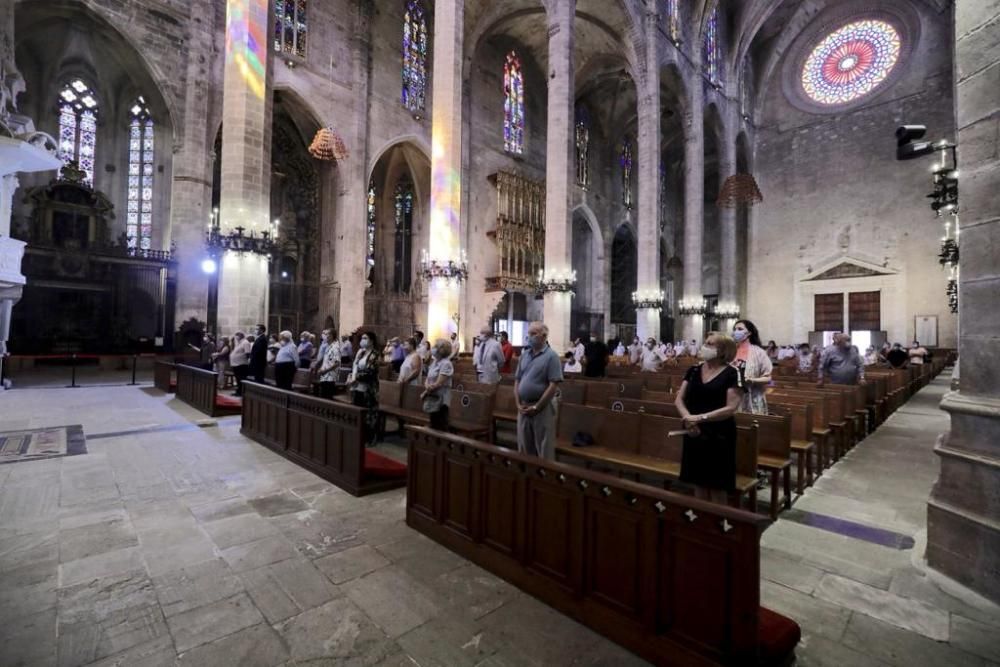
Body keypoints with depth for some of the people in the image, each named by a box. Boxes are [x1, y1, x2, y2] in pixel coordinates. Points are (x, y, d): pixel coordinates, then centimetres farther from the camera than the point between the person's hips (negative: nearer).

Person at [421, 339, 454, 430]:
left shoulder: (446, 364, -15)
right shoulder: (434, 362, 11)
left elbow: (438, 384, -19)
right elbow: (428, 379, 11)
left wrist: (425, 393, -7)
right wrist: (427, 386, -11)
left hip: (440, 400, -8)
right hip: (432, 399, 8)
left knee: (441, 429, -3)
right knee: (433, 427, 16)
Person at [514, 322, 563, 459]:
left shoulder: (551, 356, -9)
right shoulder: (524, 355, 9)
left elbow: (553, 385, -14)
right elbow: (517, 380, 11)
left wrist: (536, 407, -14)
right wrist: (518, 404, 0)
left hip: (542, 408, -6)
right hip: (523, 408, 6)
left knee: (544, 449, 3)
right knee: (524, 447, 15)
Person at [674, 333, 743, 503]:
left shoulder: (732, 374, -9)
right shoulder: (694, 370, 6)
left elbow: (730, 408, -15)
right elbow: (679, 399, 4)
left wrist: (701, 417, -22)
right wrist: (688, 418, -14)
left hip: (718, 436, -4)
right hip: (694, 434, 5)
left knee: (717, 487, 6)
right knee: (699, 484, 15)